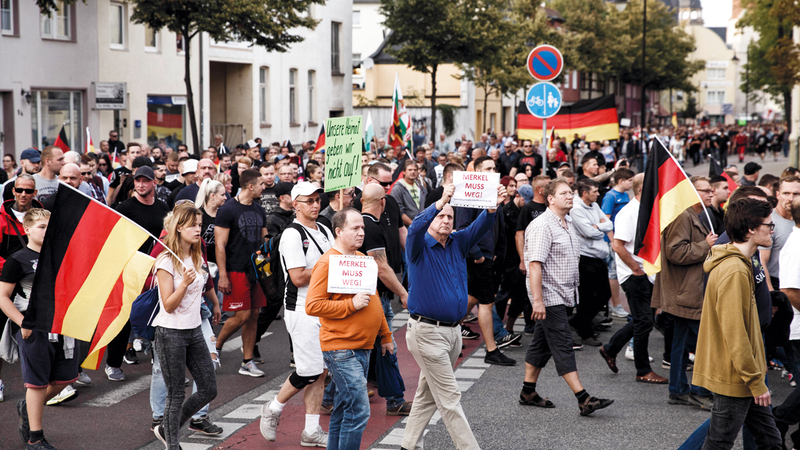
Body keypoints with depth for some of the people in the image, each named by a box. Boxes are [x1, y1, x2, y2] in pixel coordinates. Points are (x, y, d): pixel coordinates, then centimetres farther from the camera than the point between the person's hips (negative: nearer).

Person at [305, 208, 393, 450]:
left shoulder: (361, 258, 15)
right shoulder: (327, 262, -12)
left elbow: (373, 301, 26)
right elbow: (313, 305, -18)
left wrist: (385, 335, 25)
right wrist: (351, 304, -20)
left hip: (362, 348, 9)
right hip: (341, 350, -9)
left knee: (344, 408, 15)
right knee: (358, 411, -12)